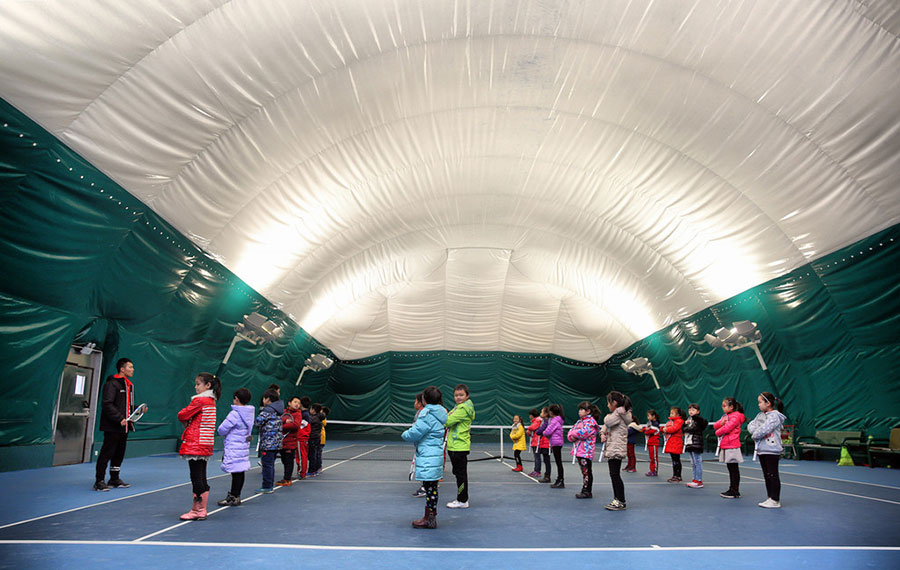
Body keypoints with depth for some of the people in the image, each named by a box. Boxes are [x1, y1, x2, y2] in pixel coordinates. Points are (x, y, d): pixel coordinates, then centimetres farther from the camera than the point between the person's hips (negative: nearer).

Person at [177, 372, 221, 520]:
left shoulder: (199, 400, -13)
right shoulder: (211, 401, 13)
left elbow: (182, 415, -9)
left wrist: (185, 421, 11)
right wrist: (189, 422, 3)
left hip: (195, 444, -9)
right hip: (205, 445, 9)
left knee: (196, 478, -4)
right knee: (201, 478, 12)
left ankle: (198, 510, 0)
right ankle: (200, 510, 18)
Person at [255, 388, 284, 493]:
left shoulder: (268, 410, -13)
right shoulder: (278, 410, 15)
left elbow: (258, 421, -19)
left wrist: (254, 420, 3)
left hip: (268, 443, -9)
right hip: (277, 442, 9)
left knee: (267, 464, -3)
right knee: (271, 464, 15)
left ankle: (267, 487, 0)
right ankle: (270, 485, 20)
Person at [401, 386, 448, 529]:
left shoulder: (427, 413, -16)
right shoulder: (440, 413, 12)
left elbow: (415, 433, -18)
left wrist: (405, 434, 2)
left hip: (427, 458, -9)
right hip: (436, 455, 9)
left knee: (430, 488, -2)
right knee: (432, 488, 15)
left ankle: (429, 519, 5)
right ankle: (432, 517, 24)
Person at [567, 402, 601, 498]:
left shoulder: (591, 421, -11)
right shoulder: (580, 421, 17)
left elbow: (584, 432, -24)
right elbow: (571, 431, 16)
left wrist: (574, 434, -7)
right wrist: (571, 436, -7)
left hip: (586, 451, -9)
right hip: (579, 450, 9)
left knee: (587, 472, -3)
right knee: (584, 471, 14)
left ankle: (587, 492, 2)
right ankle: (585, 490, 21)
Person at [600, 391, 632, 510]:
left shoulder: (619, 413, -12)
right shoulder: (618, 413, 18)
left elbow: (607, 421, -20)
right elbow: (606, 424, 24)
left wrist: (608, 415, 1)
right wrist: (603, 433, 5)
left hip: (616, 449, -10)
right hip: (612, 449, 10)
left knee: (615, 475, -8)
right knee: (614, 475, 12)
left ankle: (621, 502, -3)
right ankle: (617, 499, 18)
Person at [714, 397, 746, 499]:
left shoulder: (735, 416, -11)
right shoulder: (726, 416, 17)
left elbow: (727, 428, -21)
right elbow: (716, 425, 13)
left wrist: (718, 432, -4)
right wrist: (721, 422, -9)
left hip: (732, 446, -9)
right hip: (725, 446, 9)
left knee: (734, 469, -3)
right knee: (730, 468, 14)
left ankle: (735, 492, 2)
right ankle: (731, 489, 20)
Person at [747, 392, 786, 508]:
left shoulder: (775, 416, -13)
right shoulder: (760, 415, 14)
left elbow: (764, 429, -22)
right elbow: (750, 425, 10)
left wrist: (755, 435, -7)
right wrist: (756, 431, -10)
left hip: (772, 450, -9)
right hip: (762, 449, 9)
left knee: (773, 475, -4)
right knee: (766, 475, 13)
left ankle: (775, 501, 1)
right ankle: (770, 498, 21)